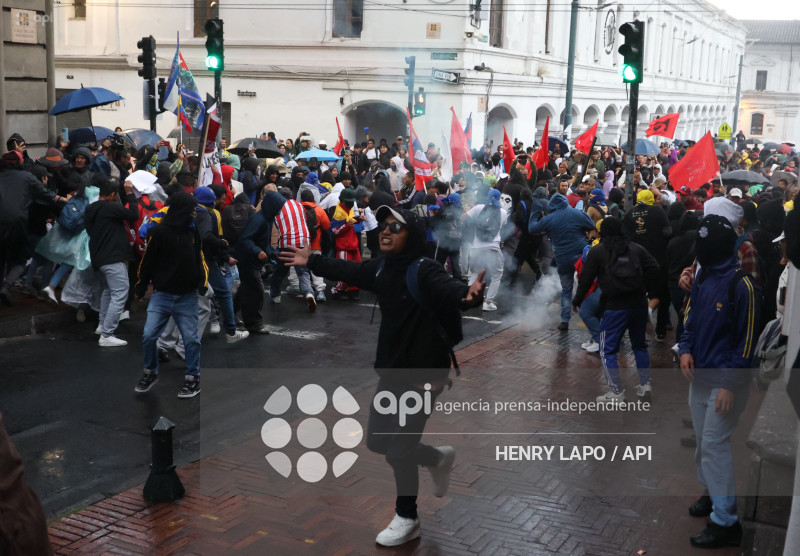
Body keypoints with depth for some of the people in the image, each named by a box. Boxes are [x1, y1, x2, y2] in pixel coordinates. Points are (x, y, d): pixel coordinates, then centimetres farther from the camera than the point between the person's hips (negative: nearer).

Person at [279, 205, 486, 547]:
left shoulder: (425, 273, -22)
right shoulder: (381, 268, 0)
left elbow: (449, 290, -42)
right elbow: (347, 271, 18)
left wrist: (470, 295, -65)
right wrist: (311, 261, 28)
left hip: (423, 374, -8)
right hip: (390, 371, 8)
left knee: (398, 451, 0)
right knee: (377, 442, 18)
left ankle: (407, 519, 25)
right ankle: (438, 458, 42)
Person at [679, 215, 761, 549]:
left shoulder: (742, 285, -19)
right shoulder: (703, 275, 6)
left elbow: (747, 339, -16)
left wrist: (730, 384, -18)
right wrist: (686, 349, -3)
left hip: (726, 379, -8)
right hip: (699, 375, 8)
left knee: (714, 445, -8)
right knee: (703, 442, 17)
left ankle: (726, 521, 0)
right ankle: (712, 494, 36)